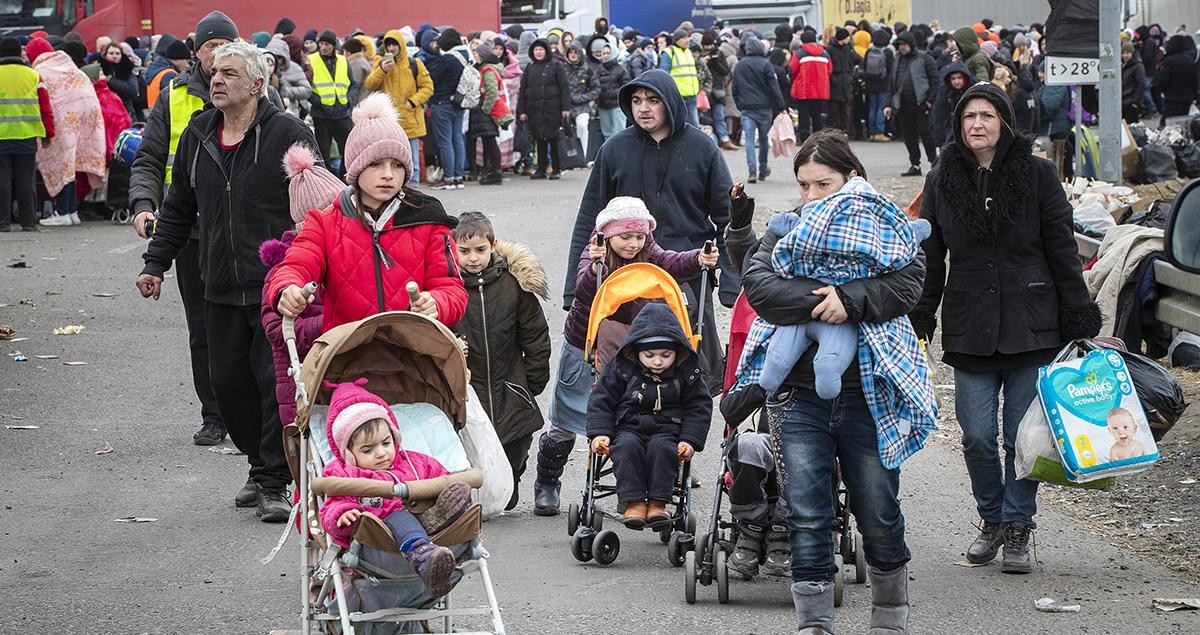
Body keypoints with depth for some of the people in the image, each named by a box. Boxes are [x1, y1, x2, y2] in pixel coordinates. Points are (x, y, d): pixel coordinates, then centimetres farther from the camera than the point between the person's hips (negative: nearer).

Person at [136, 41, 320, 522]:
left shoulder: (288, 135, -7)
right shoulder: (197, 136, 11)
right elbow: (179, 208, 21)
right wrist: (156, 263, 17)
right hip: (221, 288, 6)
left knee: (277, 382, -6)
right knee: (228, 381, 8)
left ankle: (275, 483, 0)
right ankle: (260, 467, 24)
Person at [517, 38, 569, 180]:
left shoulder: (556, 66, 2)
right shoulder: (530, 69, 14)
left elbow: (565, 87, -2)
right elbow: (523, 90, 15)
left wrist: (565, 107, -10)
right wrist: (522, 110, 7)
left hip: (553, 108, -4)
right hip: (535, 109, 4)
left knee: (554, 139, -2)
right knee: (540, 139, 6)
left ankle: (555, 169, 4)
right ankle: (542, 169, 12)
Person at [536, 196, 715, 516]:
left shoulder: (646, 255, -8)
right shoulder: (594, 257, -19)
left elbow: (673, 263, -28)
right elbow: (583, 291, -39)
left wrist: (699, 259, -50)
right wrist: (594, 268, -61)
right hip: (584, 348, -3)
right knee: (565, 423, 6)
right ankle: (546, 485, 23)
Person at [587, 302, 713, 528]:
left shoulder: (687, 372, 1)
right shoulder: (622, 367, 0)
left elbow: (700, 407, 6)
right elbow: (601, 399, 4)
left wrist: (690, 440, -6)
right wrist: (599, 432, -8)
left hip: (667, 430, 0)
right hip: (628, 427, 0)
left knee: (662, 448, -34)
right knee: (627, 447, -33)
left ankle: (658, 502, -28)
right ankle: (634, 501, -31)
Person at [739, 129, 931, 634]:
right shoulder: (786, 230, 9)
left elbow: (908, 282, -11)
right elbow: (757, 282, -8)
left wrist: (851, 300, -25)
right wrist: (818, 302, -19)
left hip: (866, 396, -1)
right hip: (799, 392, 1)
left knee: (879, 515, 7)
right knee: (806, 517, -3)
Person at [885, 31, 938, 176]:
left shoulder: (923, 58, -2)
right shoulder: (897, 61, 15)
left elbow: (934, 79, -5)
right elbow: (892, 84, 18)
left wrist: (930, 100, -12)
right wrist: (890, 105, 12)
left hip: (920, 103, -6)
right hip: (903, 105, 6)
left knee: (925, 133, -4)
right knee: (909, 137, 6)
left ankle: (933, 161, 8)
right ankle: (915, 165, 13)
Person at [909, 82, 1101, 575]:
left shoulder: (1037, 174, 0)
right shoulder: (943, 181, 6)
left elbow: (1063, 251, 2)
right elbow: (929, 258, 11)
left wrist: (1080, 321, -1)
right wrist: (918, 323, 6)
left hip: (1031, 327, -2)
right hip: (969, 328, 2)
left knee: (1023, 436, 1)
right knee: (977, 436, 1)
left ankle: (1017, 528, 13)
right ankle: (991, 520, 21)